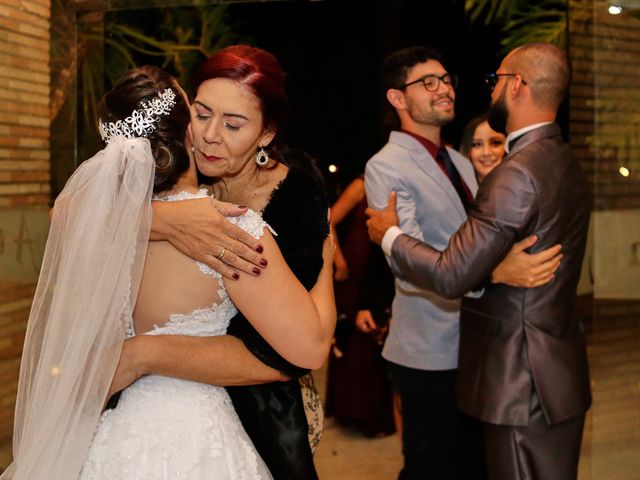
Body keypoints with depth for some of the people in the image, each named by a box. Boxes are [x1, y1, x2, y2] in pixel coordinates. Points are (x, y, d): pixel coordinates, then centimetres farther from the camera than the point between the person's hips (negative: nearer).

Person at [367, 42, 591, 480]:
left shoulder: (519, 172, -22)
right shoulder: (564, 162, 9)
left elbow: (452, 275, -24)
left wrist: (389, 235, -9)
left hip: (525, 384, -9)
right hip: (561, 376, 9)